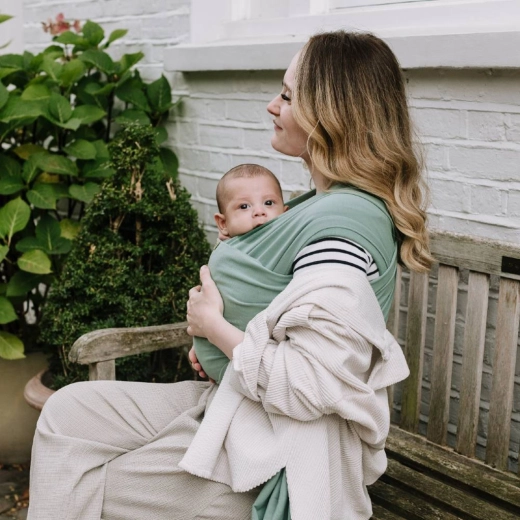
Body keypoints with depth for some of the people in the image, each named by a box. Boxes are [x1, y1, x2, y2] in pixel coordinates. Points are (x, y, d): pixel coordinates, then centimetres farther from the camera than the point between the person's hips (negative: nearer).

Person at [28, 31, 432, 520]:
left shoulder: (342, 224, -25)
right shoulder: (327, 203, 6)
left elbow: (310, 385, -29)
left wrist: (214, 325, -14)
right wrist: (215, 333, 3)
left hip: (267, 457, -9)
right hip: (237, 403, 9)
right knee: (67, 412, 6)